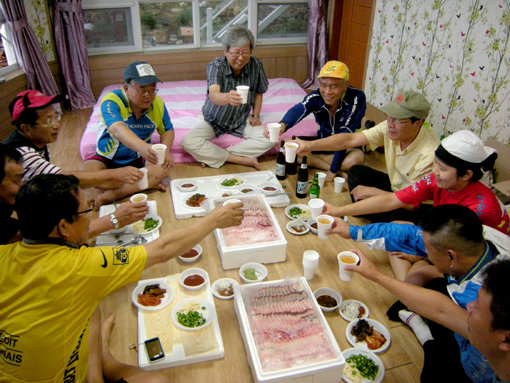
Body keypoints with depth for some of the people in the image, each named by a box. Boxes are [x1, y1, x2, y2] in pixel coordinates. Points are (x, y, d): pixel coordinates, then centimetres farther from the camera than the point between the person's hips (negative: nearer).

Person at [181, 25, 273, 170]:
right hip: (213, 120, -2)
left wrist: (256, 115, -4)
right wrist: (228, 98, -64)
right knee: (188, 142, -29)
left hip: (242, 120, 3)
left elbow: (258, 92, 9)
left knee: (269, 139, -24)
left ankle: (211, 156, -21)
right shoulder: (216, 66, -21)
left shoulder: (255, 65, -10)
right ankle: (243, 160, -23)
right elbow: (213, 96, -42)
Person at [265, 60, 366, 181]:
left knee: (356, 158, -39)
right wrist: (282, 125, -63)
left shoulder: (356, 98, -27)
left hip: (348, 147, -4)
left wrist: (333, 170, -29)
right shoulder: (316, 97, -18)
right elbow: (298, 110, -40)